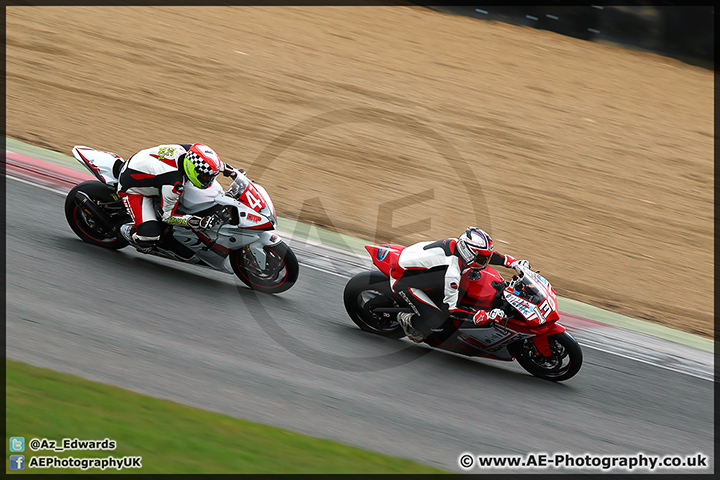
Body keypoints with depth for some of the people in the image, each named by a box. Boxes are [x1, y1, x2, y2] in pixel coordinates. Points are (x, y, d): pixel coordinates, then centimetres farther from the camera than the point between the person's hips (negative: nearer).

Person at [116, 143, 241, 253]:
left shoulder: (189, 150, -21)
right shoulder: (174, 184, -39)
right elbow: (168, 215, -23)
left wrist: (233, 171, 6)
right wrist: (198, 222, -33)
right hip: (132, 189, -8)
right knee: (149, 238, -19)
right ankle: (128, 231, 13)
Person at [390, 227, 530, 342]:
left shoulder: (458, 244, -12)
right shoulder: (452, 272, -35)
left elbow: (486, 254, 7)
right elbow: (450, 308, -27)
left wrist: (516, 263, 2)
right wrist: (486, 316, -30)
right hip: (402, 280, -9)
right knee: (436, 321, -17)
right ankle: (406, 320, 11)